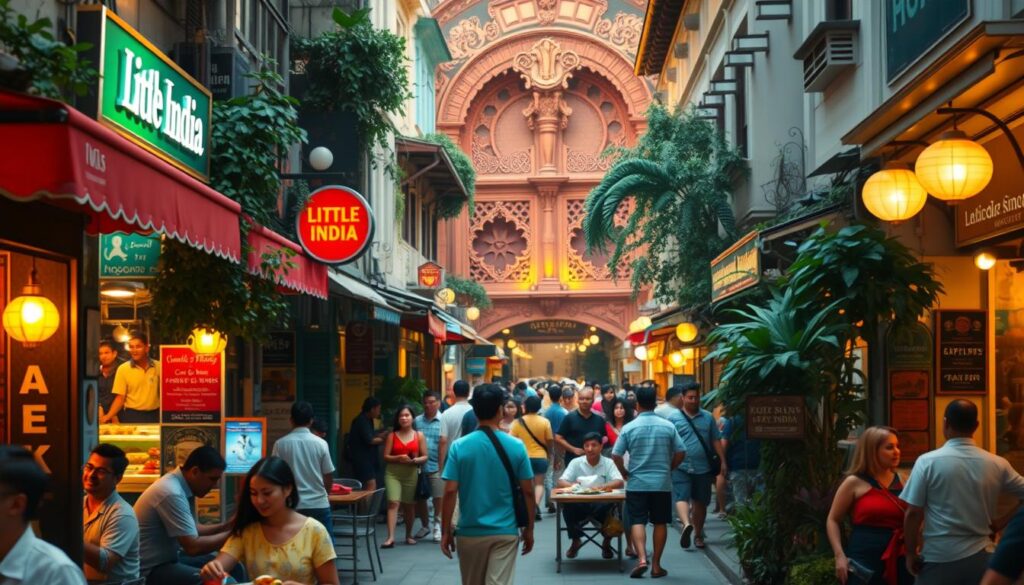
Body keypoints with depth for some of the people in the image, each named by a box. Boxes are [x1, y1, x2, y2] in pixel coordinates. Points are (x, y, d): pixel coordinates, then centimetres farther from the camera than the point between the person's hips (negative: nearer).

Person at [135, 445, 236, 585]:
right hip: (150, 569, -10)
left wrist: (226, 526, 4)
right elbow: (193, 547, -24)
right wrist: (231, 534, -13)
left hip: (167, 559, 10)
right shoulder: (172, 494, -24)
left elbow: (191, 529, 17)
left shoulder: (179, 485, 5)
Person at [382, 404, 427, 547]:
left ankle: (409, 535, 26)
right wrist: (398, 458, -18)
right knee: (393, 502, -14)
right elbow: (386, 457, 0)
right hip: (393, 473, -1)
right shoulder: (392, 436, 4)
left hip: (411, 473, 1)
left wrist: (414, 461, -16)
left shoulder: (419, 436, 5)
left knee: (409, 505, 10)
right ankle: (391, 537, -20)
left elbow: (425, 457, 4)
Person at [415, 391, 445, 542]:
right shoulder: (417, 421, 5)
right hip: (419, 466, 4)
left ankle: (437, 526, 16)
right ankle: (425, 525, 31)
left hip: (436, 467, -4)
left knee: (438, 498, 1)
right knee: (419, 498, 13)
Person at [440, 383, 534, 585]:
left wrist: (445, 531, 1)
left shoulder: (459, 447, -7)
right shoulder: (516, 446, -4)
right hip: (505, 532, -1)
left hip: (470, 532, 1)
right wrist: (529, 529, 11)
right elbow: (527, 492, -1)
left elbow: (450, 492, -8)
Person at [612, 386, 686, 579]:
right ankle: (656, 565, 12)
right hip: (662, 483, 1)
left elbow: (616, 455, -7)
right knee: (660, 523, 9)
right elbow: (681, 453, 0)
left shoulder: (629, 428, -6)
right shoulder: (668, 426, -1)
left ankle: (641, 558, -15)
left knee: (637, 522, 3)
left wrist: (624, 473, 9)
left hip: (637, 483, -1)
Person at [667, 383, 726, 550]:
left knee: (700, 503, 9)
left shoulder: (708, 417, 10)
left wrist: (723, 461, 5)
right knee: (681, 497, -20)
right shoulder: (673, 417, 1)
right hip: (681, 467, -3)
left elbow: (716, 441, 12)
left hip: (703, 468, 3)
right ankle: (687, 524, -38)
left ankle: (698, 534, 21)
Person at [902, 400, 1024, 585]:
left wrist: (911, 554, 2)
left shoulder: (928, 462, -10)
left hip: (939, 560, -3)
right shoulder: (998, 464, -1)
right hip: (979, 557, 3)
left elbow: (913, 514, -9)